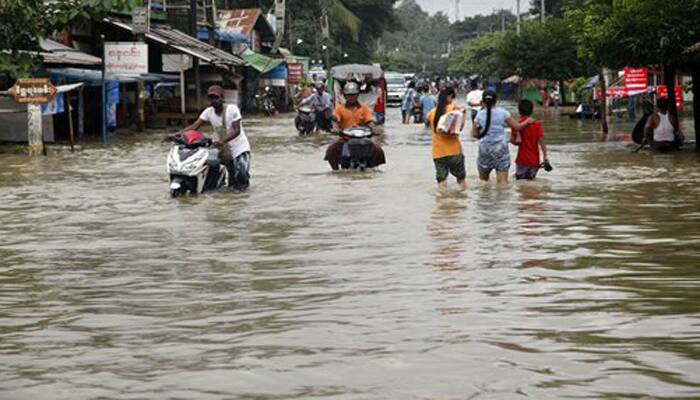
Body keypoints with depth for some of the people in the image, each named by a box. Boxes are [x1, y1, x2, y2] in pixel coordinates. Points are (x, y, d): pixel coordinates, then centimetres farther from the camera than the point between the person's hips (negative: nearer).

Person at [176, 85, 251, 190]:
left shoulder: (232, 109, -14)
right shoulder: (208, 112, -1)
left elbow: (237, 130, -22)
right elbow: (194, 126, -8)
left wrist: (222, 140, -37)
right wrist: (177, 134, -22)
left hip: (240, 148, -4)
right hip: (225, 150, 4)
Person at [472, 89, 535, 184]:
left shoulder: (479, 115, -3)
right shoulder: (502, 113, -5)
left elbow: (474, 134, 1)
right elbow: (517, 127, 0)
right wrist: (527, 121, 18)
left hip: (484, 148, 1)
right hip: (501, 148, -1)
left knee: (483, 180, 15)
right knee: (503, 181, -2)